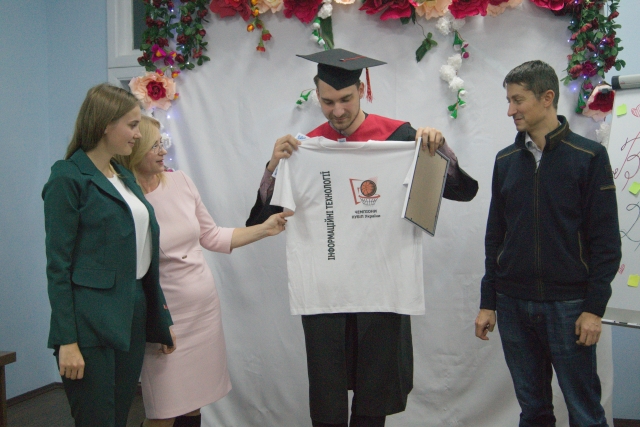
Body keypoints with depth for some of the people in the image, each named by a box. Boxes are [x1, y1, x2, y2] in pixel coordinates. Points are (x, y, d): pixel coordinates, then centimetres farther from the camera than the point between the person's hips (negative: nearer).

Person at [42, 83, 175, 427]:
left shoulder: (125, 176, 13)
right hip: (92, 323, -7)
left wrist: (160, 316, 14)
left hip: (134, 315, 7)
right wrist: (66, 341, -16)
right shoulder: (68, 178, -9)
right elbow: (58, 264, -12)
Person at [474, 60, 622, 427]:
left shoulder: (589, 156, -4)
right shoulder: (506, 160, 7)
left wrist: (595, 307, -10)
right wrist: (488, 302, 9)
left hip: (569, 306, -3)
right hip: (513, 305, 4)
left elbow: (606, 240, -5)